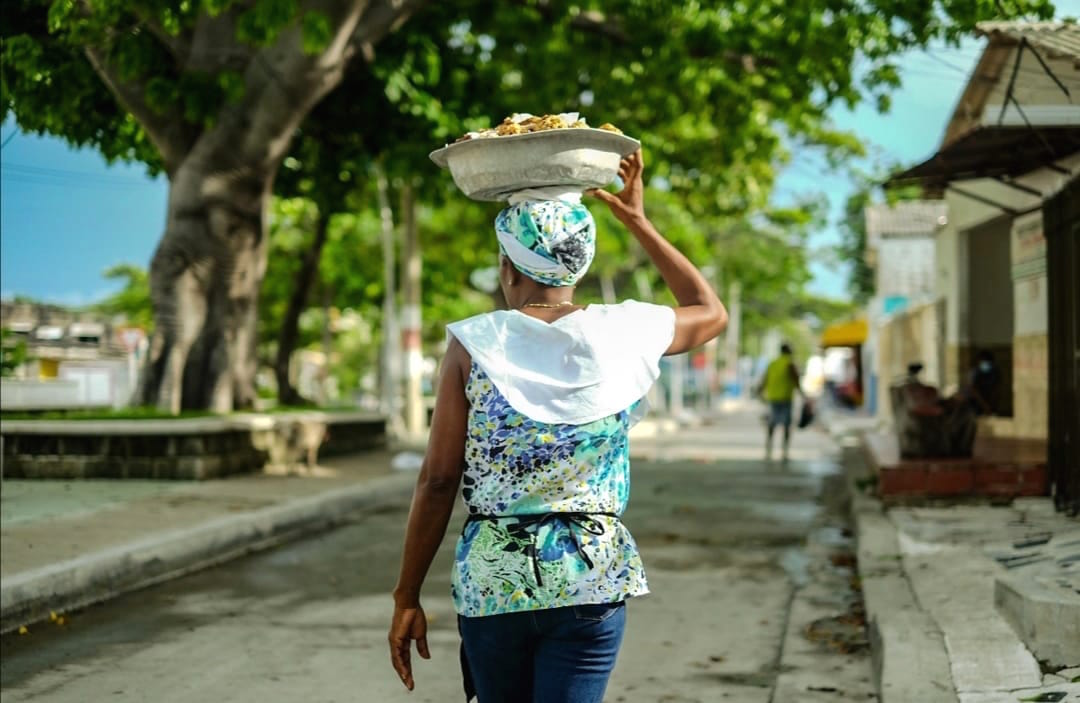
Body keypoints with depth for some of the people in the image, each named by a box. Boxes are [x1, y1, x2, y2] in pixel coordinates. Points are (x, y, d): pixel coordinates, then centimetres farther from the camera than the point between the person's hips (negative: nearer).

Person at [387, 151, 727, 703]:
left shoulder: (474, 344, -6)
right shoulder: (622, 334, -2)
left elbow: (438, 480, -6)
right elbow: (711, 312, 19)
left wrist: (407, 596, 1)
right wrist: (638, 222, 21)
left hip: (492, 580, 0)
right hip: (592, 577, 0)